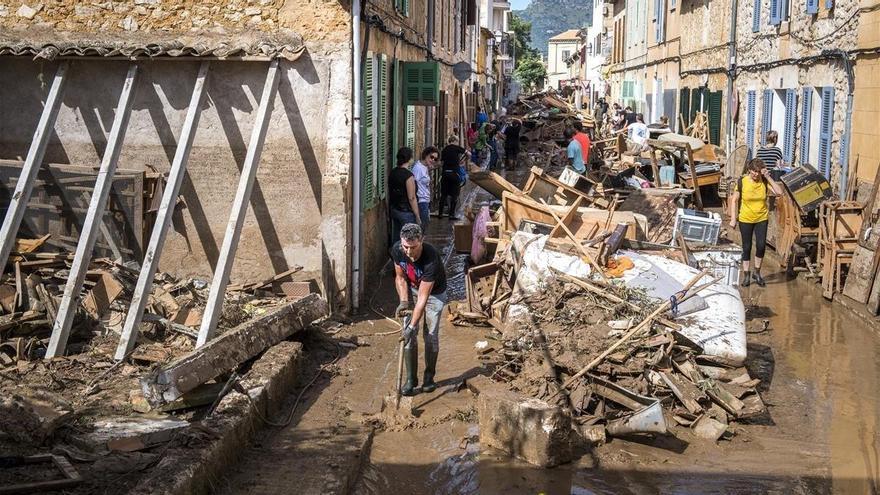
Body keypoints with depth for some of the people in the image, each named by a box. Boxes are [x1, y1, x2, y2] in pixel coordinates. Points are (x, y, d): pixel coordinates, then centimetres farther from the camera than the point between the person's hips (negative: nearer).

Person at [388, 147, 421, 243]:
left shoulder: (392, 173, 4)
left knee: (395, 239, 13)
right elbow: (411, 198, -18)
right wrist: (417, 217, -12)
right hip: (406, 212, -8)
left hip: (394, 210, 8)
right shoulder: (408, 175, -18)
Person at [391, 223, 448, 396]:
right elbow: (400, 277, -5)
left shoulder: (431, 259, -39)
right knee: (409, 335, -3)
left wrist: (413, 325, -36)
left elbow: (423, 297, -36)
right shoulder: (397, 250, -25)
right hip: (412, 290, 4)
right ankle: (411, 379, 5)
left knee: (430, 336, -2)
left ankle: (429, 377, 17)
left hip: (434, 294, -4)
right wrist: (403, 301, -19)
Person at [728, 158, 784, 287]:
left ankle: (757, 272, 14)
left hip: (761, 219, 1)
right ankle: (746, 274, 20)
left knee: (761, 245, -7)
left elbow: (779, 192, -18)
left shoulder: (764, 181, -7)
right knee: (747, 247, 7)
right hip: (745, 219, -1)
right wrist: (733, 219, -8)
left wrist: (768, 177, -21)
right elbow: (734, 200, -4)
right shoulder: (742, 182, -11)